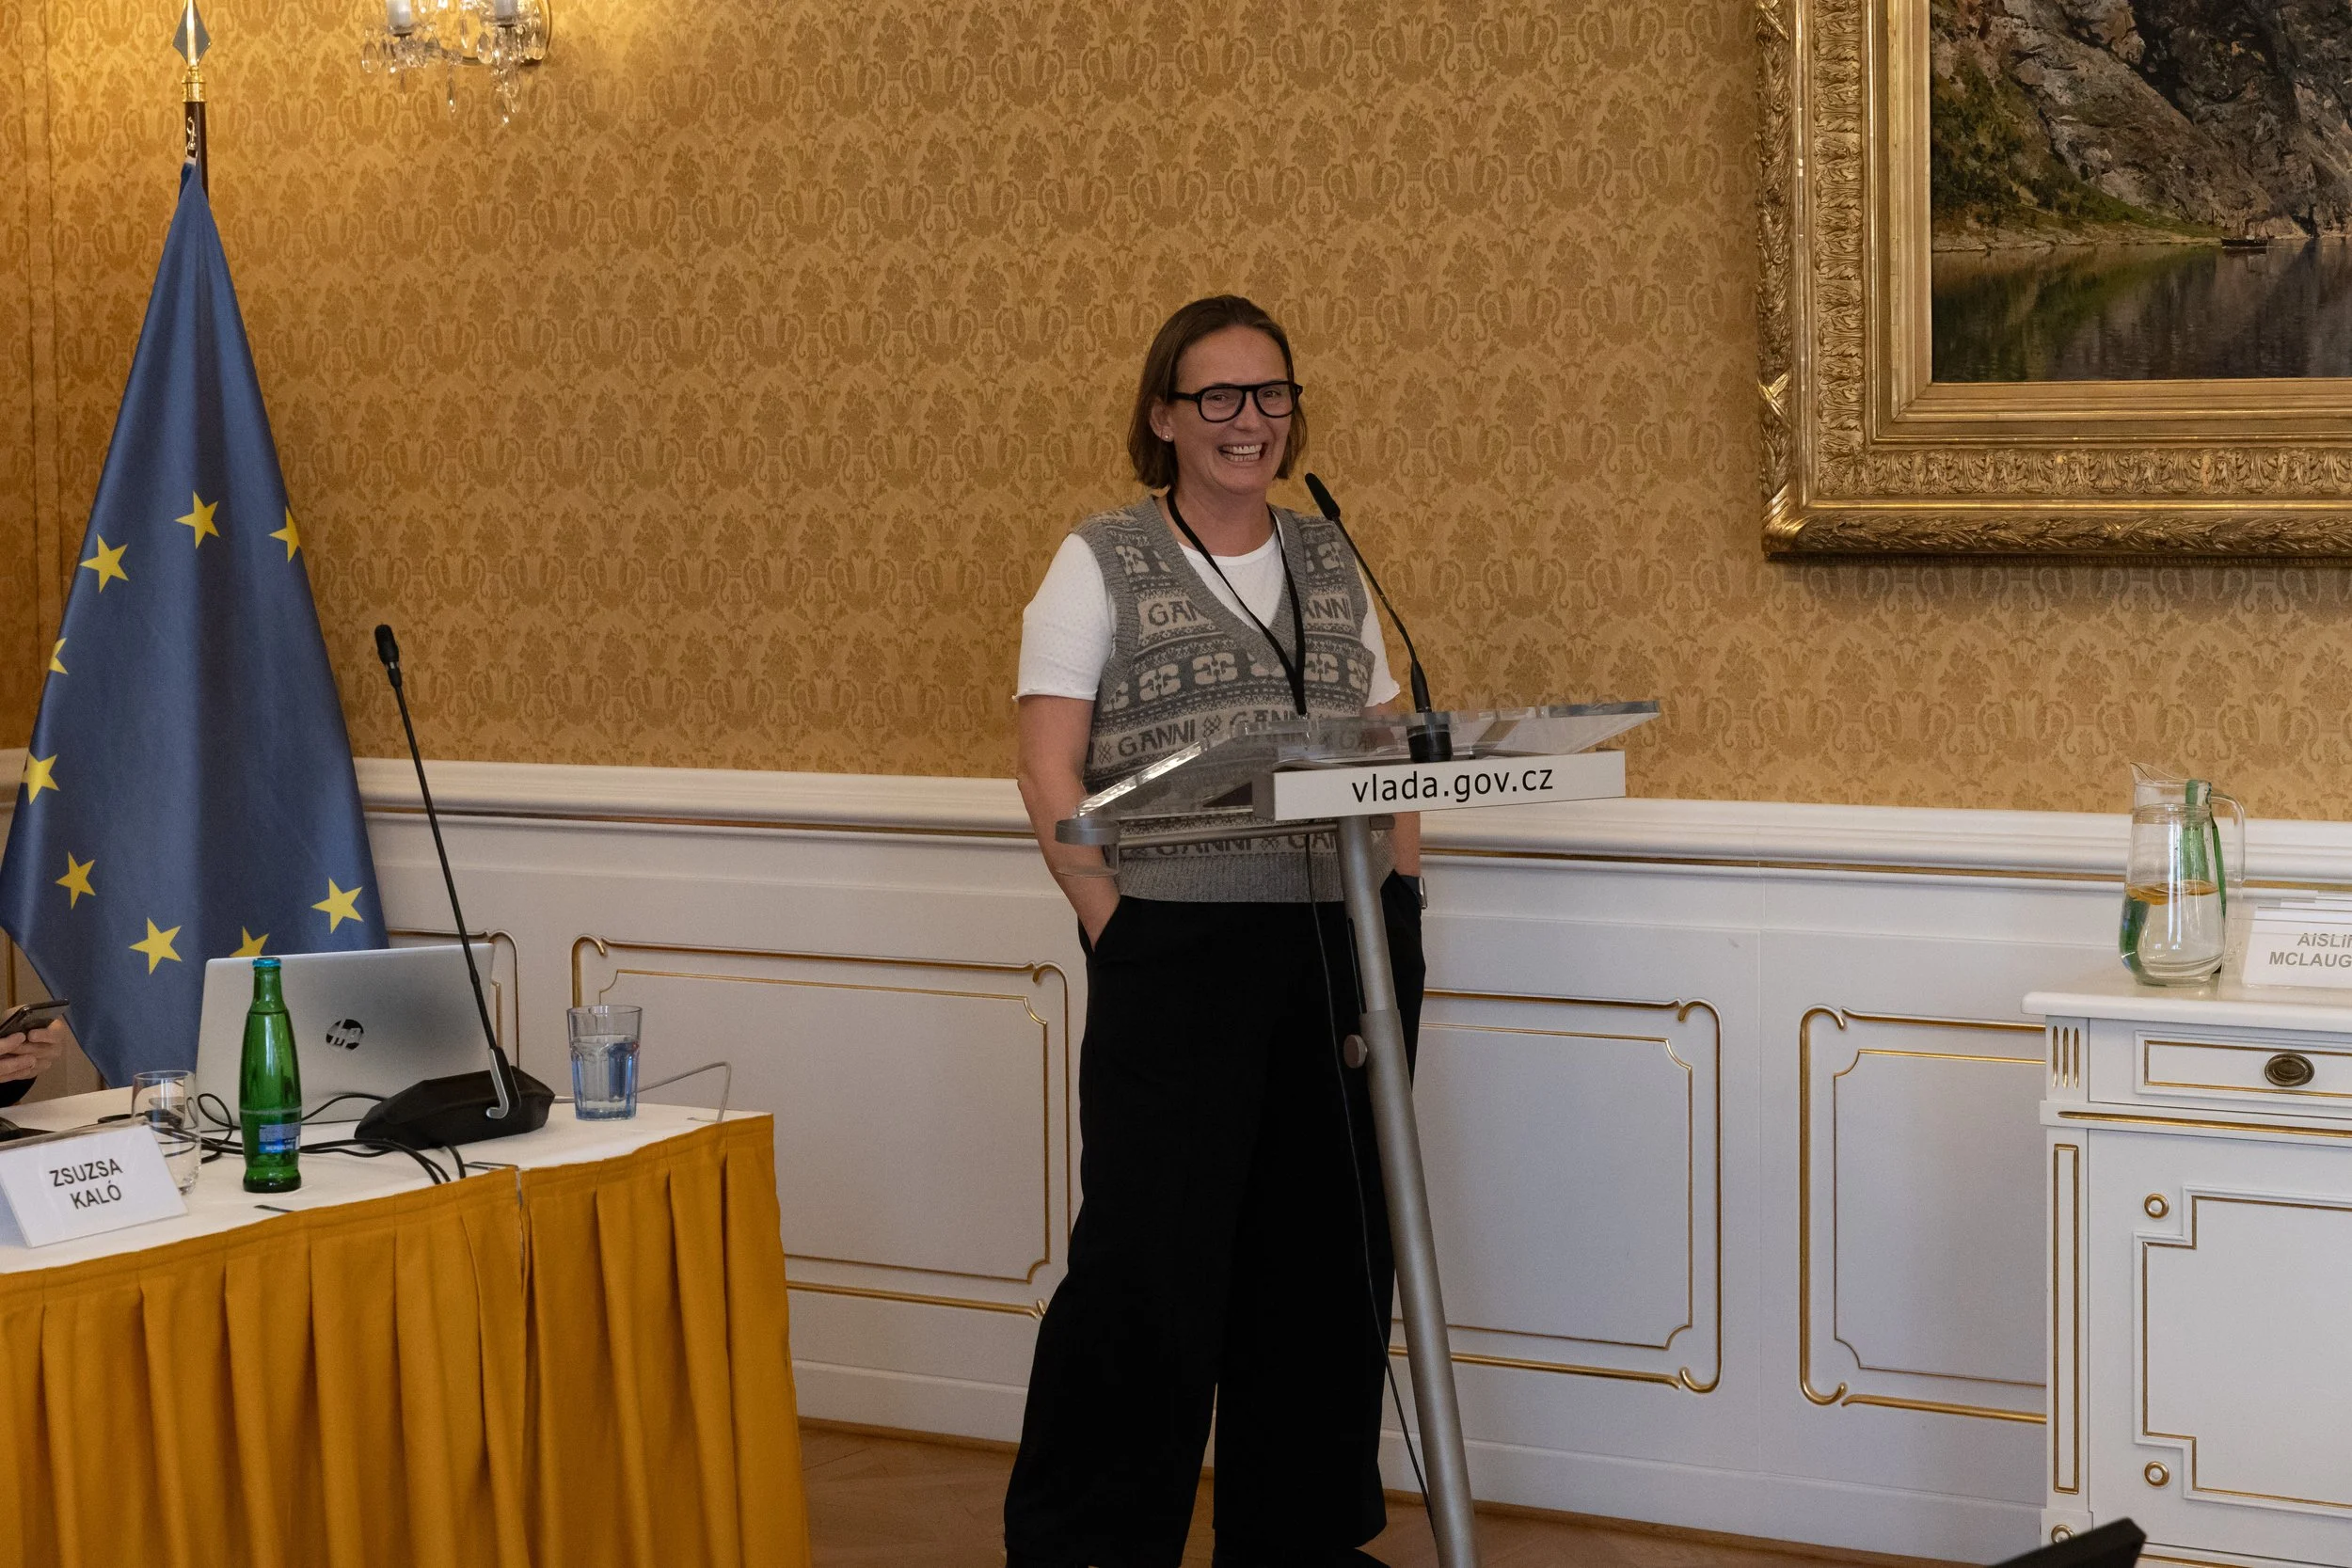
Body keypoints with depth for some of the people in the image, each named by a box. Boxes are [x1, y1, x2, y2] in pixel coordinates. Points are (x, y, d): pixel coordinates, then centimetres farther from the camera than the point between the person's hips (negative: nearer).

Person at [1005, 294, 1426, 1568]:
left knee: (1325, 1248, 9)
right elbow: (1048, 769, -4)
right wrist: (1114, 924, -13)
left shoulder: (1333, 565, 15)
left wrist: (1403, 902, 4)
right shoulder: (1101, 561, 1)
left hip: (1341, 948, 5)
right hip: (1176, 950, -5)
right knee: (1151, 1251, -6)